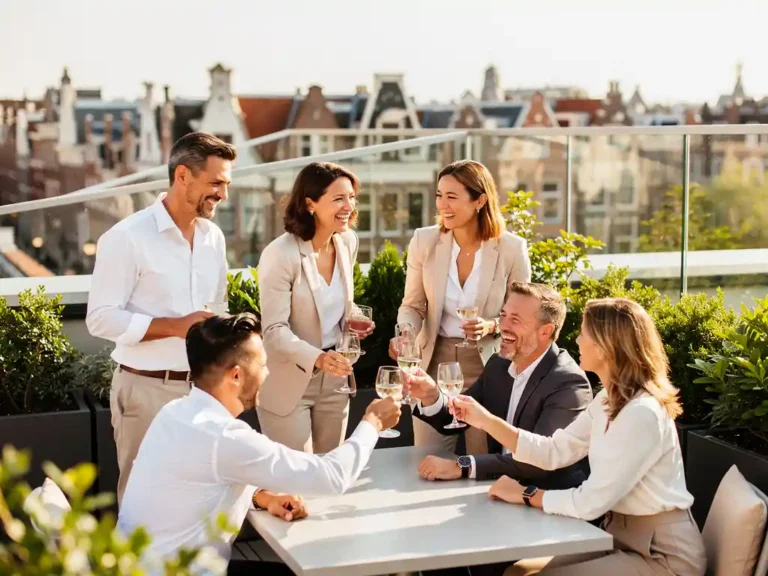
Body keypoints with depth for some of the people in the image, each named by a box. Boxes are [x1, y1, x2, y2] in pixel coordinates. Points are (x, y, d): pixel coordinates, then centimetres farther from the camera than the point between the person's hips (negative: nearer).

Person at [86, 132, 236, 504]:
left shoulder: (214, 237, 7)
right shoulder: (127, 237, -14)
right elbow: (101, 318, -16)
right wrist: (176, 326, -21)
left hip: (202, 386, 6)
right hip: (147, 389, -5)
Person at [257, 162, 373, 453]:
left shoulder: (348, 242, -1)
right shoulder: (280, 254, -21)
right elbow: (274, 330, -23)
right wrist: (317, 358, -38)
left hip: (334, 380, 6)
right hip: (288, 384, -6)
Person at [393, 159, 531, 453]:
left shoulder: (512, 248, -11)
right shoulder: (424, 241, -6)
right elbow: (413, 306, 2)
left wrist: (492, 326, -21)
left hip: (487, 367, -2)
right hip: (434, 364, 2)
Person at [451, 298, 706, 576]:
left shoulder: (642, 414, -26)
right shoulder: (609, 400, 5)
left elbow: (590, 502, -25)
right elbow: (554, 452, 5)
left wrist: (526, 494, -12)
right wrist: (486, 420, 1)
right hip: (622, 537, 9)